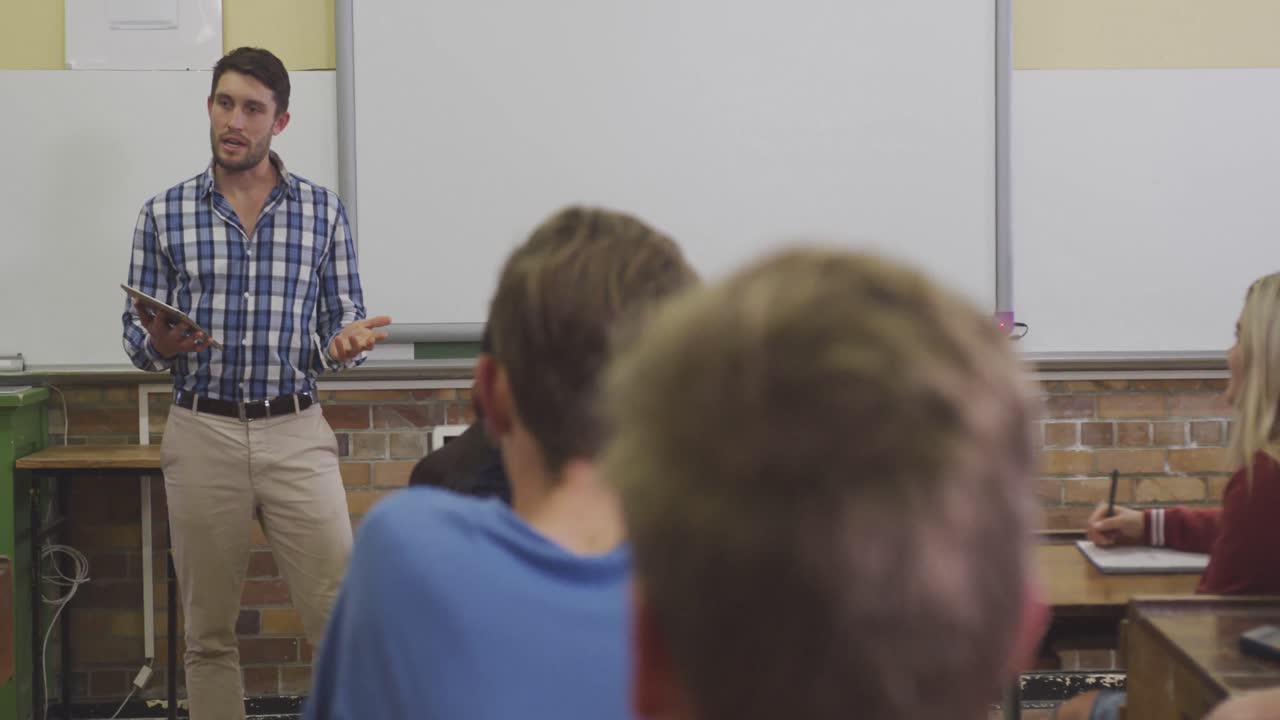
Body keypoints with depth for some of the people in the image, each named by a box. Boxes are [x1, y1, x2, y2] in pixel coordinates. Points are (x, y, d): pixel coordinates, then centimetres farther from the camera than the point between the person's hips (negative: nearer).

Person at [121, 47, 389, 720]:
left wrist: (347, 342, -17)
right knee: (208, 633, 8)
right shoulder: (164, 213, 4)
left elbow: (342, 321, 7)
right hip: (202, 434, 1)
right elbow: (136, 335, 6)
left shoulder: (323, 210, 4)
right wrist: (160, 344, -17)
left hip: (297, 433, 0)